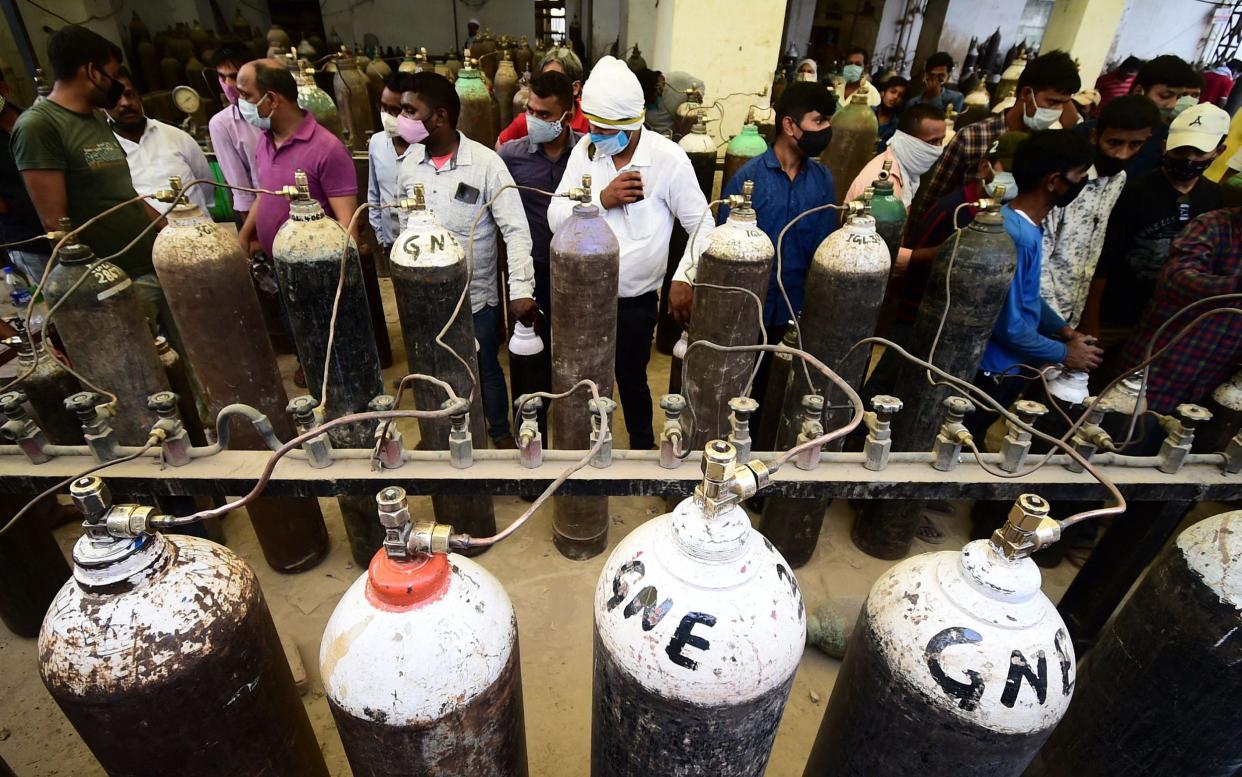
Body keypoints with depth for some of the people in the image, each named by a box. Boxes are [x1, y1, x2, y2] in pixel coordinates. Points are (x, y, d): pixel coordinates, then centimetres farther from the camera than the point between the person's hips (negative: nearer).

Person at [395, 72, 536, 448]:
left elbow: (516, 230, -18)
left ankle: (500, 431, 39)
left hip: (477, 295, -4)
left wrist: (521, 289, -28)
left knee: (485, 370, 15)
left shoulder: (485, 163, -16)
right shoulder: (408, 162, -1)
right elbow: (402, 224, 10)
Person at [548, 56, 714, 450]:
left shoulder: (668, 158, -13)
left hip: (635, 299, -3)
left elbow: (702, 225, -7)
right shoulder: (585, 149, -4)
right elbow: (556, 217, -8)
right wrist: (602, 199, -23)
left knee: (631, 380, 14)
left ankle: (643, 447, 42)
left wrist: (685, 278, -20)